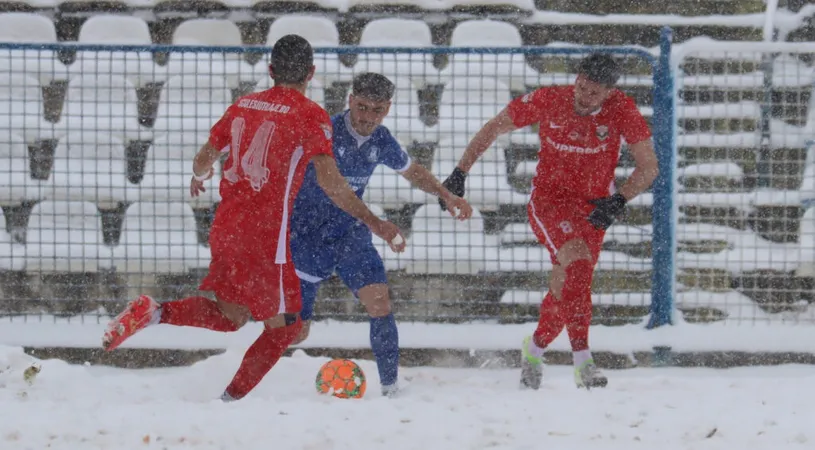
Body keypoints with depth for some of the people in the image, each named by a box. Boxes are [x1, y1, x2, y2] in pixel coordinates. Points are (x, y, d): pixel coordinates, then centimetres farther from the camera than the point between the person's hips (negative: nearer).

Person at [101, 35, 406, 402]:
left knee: (230, 315, 21)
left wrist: (197, 177, 43)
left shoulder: (243, 106, 11)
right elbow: (329, 180, -17)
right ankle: (230, 401, 0)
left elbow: (204, 159, 20)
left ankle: (155, 313, -1)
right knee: (283, 326, 7)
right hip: (265, 235, -6)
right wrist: (375, 224, -14)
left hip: (226, 226, 6)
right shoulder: (310, 114, -6)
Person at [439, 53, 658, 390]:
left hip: (593, 208, 3)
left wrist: (619, 201, -27)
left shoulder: (622, 110, -14)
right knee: (578, 261, -28)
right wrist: (460, 173, -7)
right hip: (549, 199, -3)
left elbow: (648, 167, -11)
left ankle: (534, 349, 35)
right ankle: (582, 361, -32)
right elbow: (494, 128, -3)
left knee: (568, 287, 4)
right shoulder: (549, 101, -15)